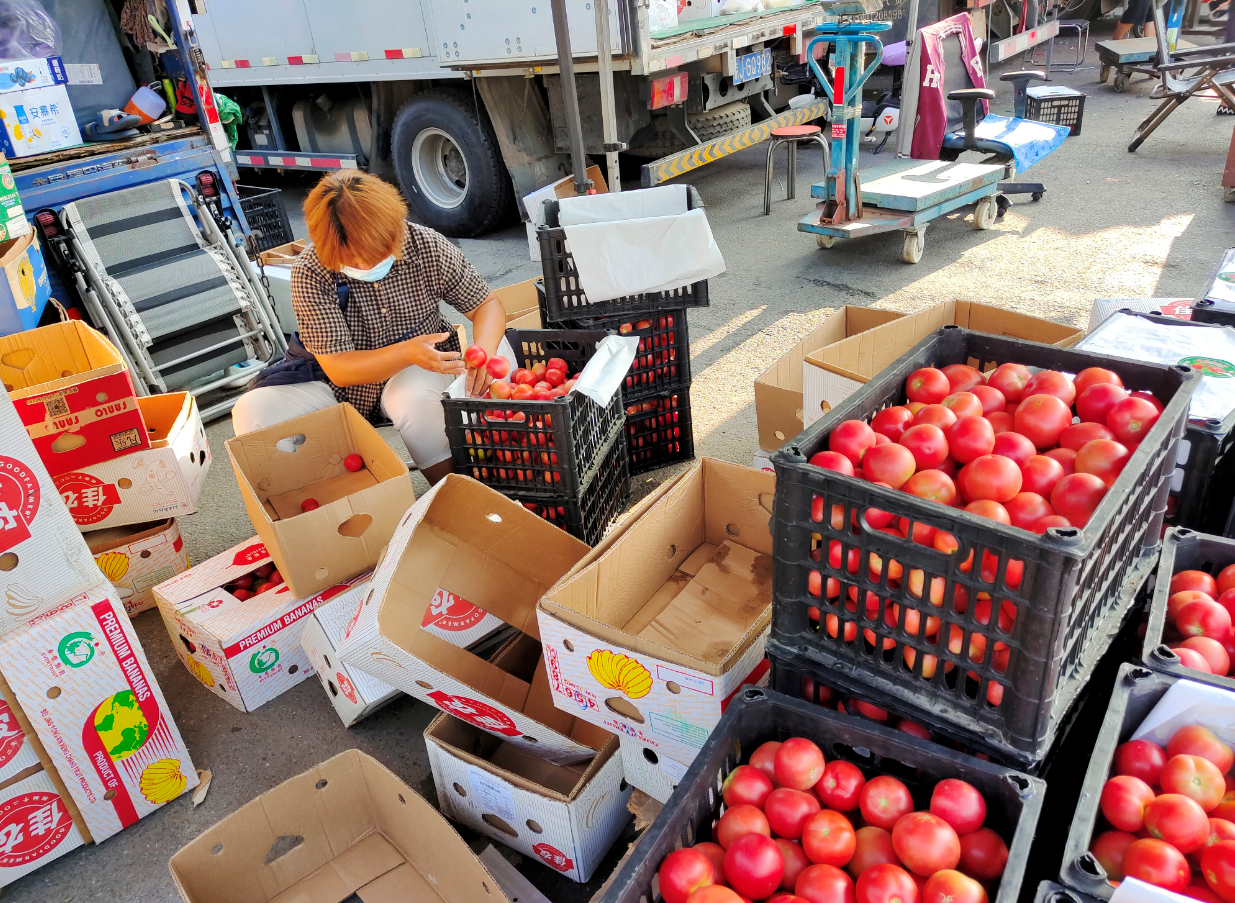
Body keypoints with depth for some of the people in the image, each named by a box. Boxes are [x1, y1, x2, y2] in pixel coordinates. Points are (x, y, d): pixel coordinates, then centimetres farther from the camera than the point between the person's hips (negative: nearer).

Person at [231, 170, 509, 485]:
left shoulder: (428, 247, -16)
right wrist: (407, 352, -40)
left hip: (418, 373, -1)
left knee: (412, 398, -38)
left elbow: (487, 304, -7)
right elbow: (338, 369, -22)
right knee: (252, 413, -21)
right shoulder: (310, 274, -20)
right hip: (347, 383, 1)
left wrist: (483, 351, -31)